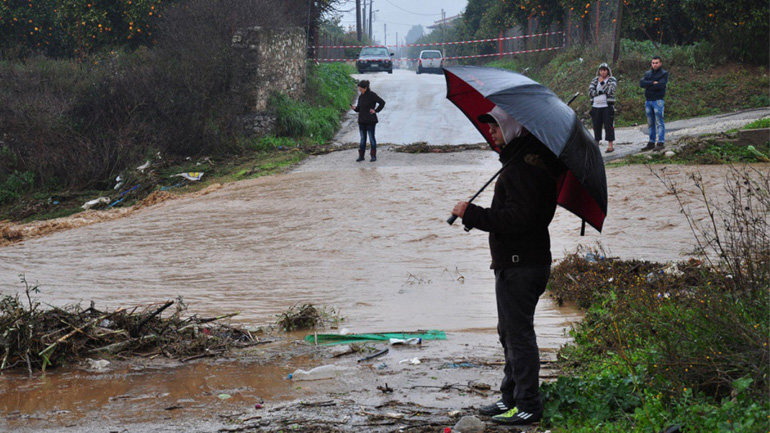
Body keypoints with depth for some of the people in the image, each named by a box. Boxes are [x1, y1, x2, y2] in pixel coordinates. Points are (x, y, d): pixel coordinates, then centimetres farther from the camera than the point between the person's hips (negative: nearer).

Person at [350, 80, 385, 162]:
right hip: (362, 120, 6)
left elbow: (382, 103, -10)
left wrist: (376, 110, -11)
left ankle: (374, 156, 3)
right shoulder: (361, 96, 11)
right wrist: (355, 108, -5)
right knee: (362, 138, 9)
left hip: (370, 121, -6)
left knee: (371, 138, -2)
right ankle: (361, 156, 11)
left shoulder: (372, 95, -9)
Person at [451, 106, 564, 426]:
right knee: (510, 332, 18)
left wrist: (471, 213, -18)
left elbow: (516, 219, -25)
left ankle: (528, 406, -1)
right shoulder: (523, 158, 15)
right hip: (516, 261, 11)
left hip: (519, 264, -11)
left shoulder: (523, 167, -18)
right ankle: (512, 398, 28)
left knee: (518, 333, -6)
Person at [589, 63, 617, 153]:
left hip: (607, 107, -4)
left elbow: (610, 91, -15)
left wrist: (602, 83, -12)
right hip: (596, 107, 4)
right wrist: (601, 92, -12)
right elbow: (590, 91, -1)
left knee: (608, 126, -6)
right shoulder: (595, 80, 12)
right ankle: (596, 145, 13)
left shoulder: (612, 80, 1)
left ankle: (610, 145, -4)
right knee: (596, 126, 7)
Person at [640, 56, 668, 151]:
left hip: (658, 100, -6)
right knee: (651, 123, 9)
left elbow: (661, 85, -17)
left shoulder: (664, 74, 0)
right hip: (648, 100, 6)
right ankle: (651, 143, 14)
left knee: (659, 122, -9)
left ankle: (661, 143, -11)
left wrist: (648, 85, -7)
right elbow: (641, 83, -3)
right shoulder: (647, 74, 14)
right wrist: (653, 83, -16)